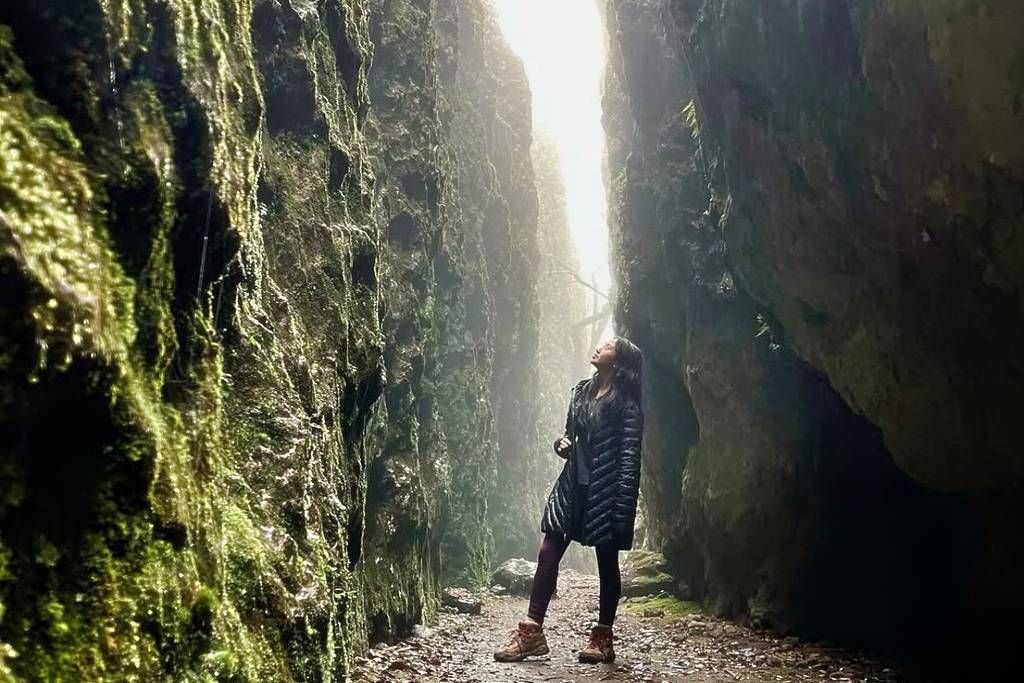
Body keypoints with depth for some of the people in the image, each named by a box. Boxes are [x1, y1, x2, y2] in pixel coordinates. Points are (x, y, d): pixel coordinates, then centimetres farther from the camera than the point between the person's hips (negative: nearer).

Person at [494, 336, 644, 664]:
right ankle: (532, 632, 8)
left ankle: (602, 637, 18)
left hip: (606, 491, -6)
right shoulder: (581, 390, 11)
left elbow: (630, 458, -11)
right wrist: (561, 443, -1)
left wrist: (623, 506, -17)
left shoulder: (626, 404, -8)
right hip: (573, 485, 6)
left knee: (607, 563, 6)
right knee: (548, 553, 1)